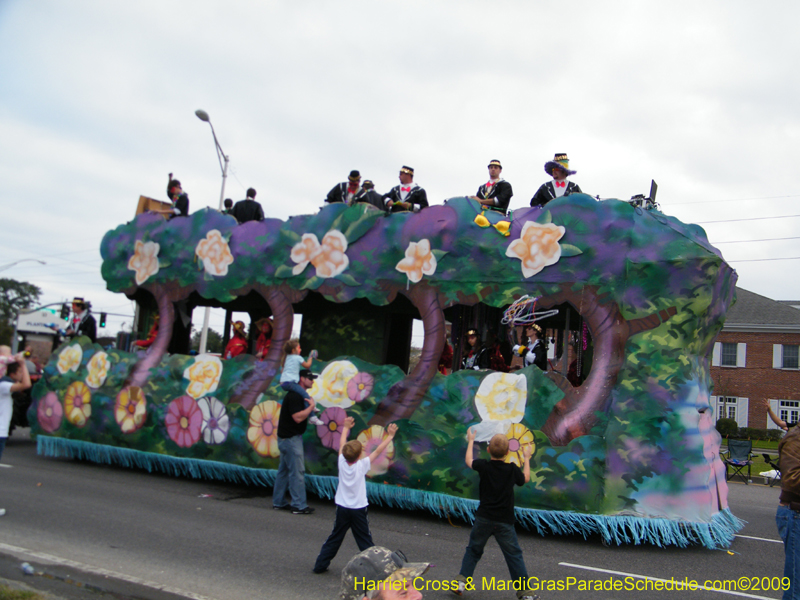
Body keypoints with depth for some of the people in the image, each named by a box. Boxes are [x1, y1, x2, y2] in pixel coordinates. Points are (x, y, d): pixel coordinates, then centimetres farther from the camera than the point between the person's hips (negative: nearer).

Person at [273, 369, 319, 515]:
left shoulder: (297, 394, 15)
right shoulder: (294, 396, -18)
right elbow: (298, 417, -25)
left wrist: (309, 412, 8)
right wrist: (311, 406, -16)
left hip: (287, 438, 11)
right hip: (291, 438, -11)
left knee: (284, 470, 14)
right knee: (297, 471, -6)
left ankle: (278, 502, 21)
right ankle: (299, 506, -1)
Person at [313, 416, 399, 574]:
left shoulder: (342, 462, -7)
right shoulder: (362, 465, -15)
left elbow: (342, 443, 9)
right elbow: (378, 451, -8)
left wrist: (346, 428, 23)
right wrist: (390, 436, 0)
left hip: (342, 508, 4)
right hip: (358, 510, -3)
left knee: (334, 538, 14)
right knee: (365, 541, 5)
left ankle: (320, 565, 19)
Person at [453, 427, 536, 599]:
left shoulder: (483, 466, -6)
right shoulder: (512, 469, -6)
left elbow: (468, 460, 15)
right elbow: (525, 479, 15)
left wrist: (470, 441, 28)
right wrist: (526, 458, 27)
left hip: (483, 519, 1)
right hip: (505, 521, 0)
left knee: (473, 550, 16)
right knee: (514, 555, 7)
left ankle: (462, 581, 9)